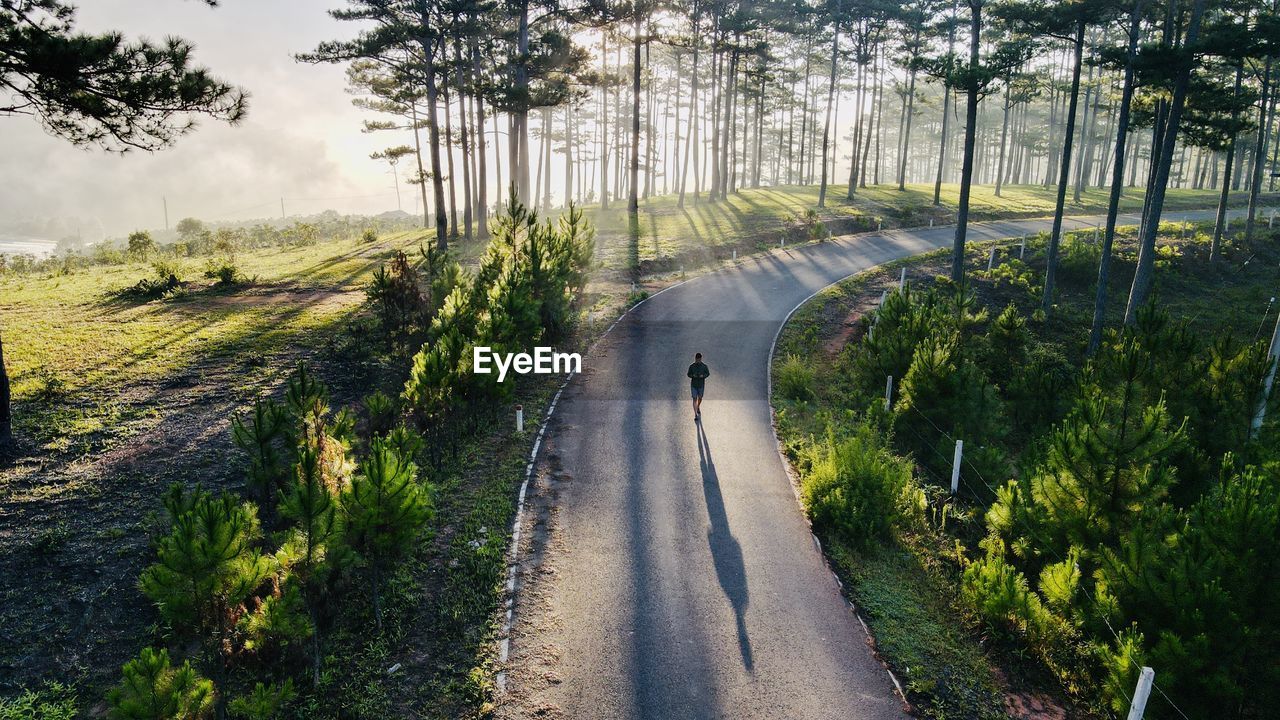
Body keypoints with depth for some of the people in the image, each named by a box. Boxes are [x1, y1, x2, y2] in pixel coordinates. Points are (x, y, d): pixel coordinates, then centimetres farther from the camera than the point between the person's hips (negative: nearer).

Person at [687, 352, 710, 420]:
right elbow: (688, 374, 0)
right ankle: (695, 415, 1)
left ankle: (698, 408, 48)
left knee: (700, 398, 17)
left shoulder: (704, 366, -10)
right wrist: (692, 375, -21)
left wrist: (703, 376, -19)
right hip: (693, 385, -1)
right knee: (695, 399, -3)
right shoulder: (691, 366, -10)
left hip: (701, 385, 1)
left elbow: (708, 373, 1)